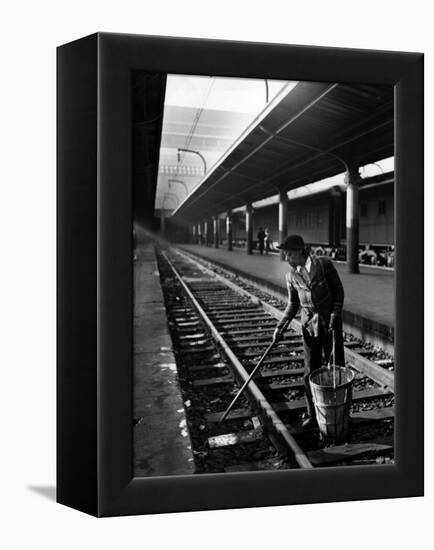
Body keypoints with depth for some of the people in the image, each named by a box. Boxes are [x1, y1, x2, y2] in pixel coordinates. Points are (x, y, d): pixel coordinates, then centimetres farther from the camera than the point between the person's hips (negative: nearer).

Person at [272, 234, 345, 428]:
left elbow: (339, 291, -4)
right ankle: (312, 414, 19)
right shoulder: (291, 275, -1)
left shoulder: (324, 264, -11)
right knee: (310, 372, 5)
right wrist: (280, 327, 0)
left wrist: (334, 316, -14)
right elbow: (293, 304, 8)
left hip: (330, 324, -2)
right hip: (309, 326, 3)